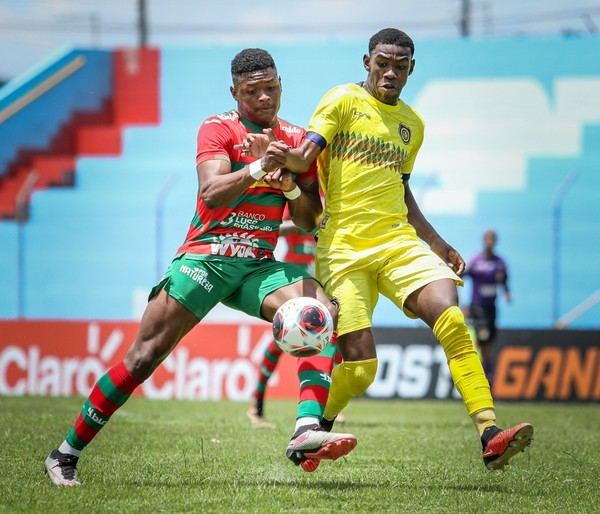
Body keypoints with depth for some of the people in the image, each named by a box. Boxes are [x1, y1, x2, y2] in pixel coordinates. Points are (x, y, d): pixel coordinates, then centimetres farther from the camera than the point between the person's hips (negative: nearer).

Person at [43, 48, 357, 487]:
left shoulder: (297, 139, 11)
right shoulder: (218, 129, -2)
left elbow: (309, 221, 12)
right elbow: (210, 192, -19)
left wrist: (291, 186, -9)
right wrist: (258, 168, -34)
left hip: (259, 265, 4)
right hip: (205, 257, -4)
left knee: (326, 312, -22)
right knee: (145, 356, -10)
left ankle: (306, 434, -33)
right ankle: (66, 454, 2)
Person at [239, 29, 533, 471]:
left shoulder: (413, 124, 19)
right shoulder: (343, 101, 2)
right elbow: (304, 158, -10)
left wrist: (436, 242, 20)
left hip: (398, 241, 4)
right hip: (343, 246, -4)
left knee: (452, 320, -22)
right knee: (360, 367, -12)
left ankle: (490, 435, -28)